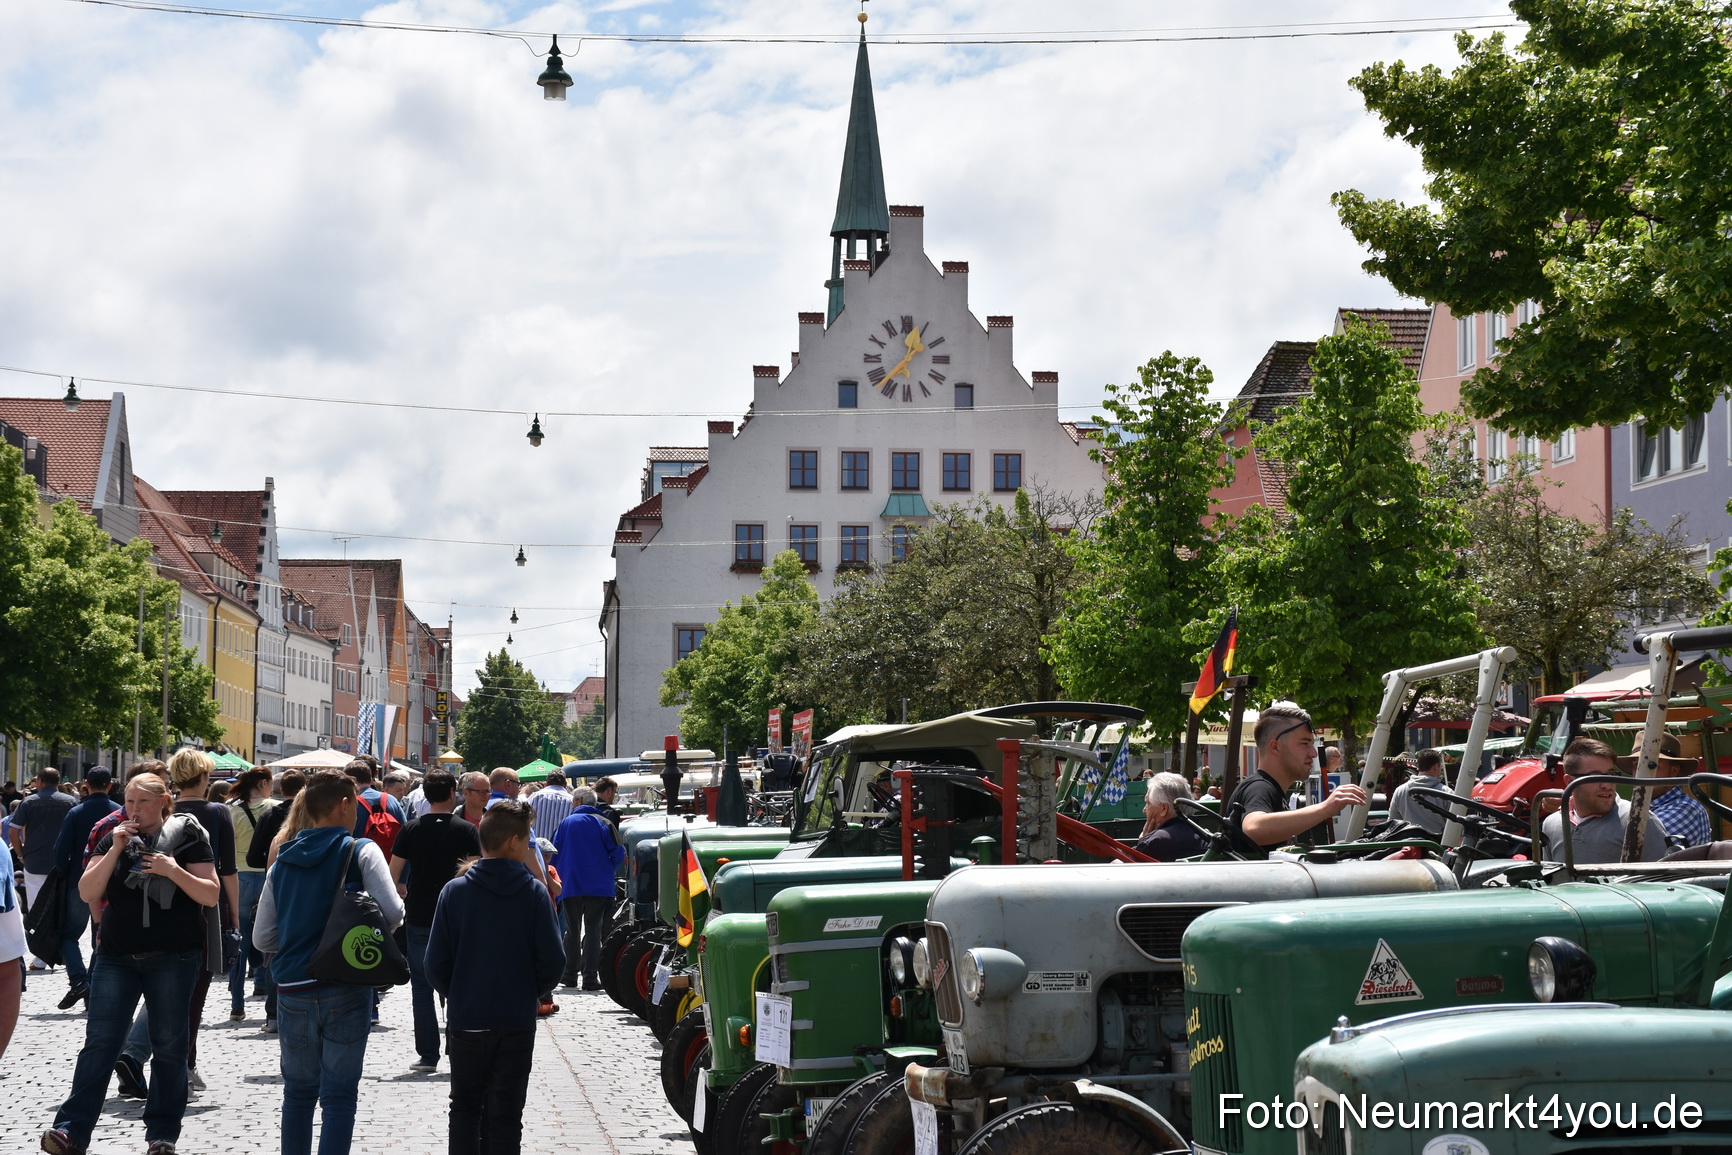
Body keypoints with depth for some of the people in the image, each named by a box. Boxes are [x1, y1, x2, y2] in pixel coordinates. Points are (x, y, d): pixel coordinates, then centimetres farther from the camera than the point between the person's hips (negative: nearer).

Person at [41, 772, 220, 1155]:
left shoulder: (188, 836, -1)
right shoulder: (115, 838, 9)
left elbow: (211, 895, -5)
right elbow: (88, 892, 1)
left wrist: (174, 871, -20)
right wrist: (115, 851, -10)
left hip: (172, 958, -3)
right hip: (116, 955, 3)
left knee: (169, 1045, 4)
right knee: (99, 1042, -3)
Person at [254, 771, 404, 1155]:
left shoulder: (283, 862, 9)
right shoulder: (361, 852, -6)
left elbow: (262, 939, 10)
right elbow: (392, 912, -17)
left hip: (293, 990, 4)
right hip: (346, 991, -4)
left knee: (298, 1092, 16)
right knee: (339, 1095, 0)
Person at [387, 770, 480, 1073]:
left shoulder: (412, 829, -1)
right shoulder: (466, 830, -5)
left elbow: (392, 874, 0)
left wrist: (400, 891, 20)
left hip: (418, 918, 0)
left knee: (422, 986, 6)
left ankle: (428, 1056, 4)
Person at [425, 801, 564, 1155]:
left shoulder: (454, 890, -5)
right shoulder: (534, 892, -8)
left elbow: (436, 961, -5)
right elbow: (553, 960, -9)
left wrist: (456, 996, 12)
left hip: (466, 1019, 1)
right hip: (517, 1021, -1)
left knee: (465, 1106, 16)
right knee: (506, 1113, 8)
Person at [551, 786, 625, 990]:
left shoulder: (566, 823, 0)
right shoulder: (604, 823, -1)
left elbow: (554, 854, 2)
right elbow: (618, 853, -5)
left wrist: (558, 877, 19)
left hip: (570, 886, 1)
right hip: (598, 887, -1)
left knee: (572, 930, 13)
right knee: (593, 930, 0)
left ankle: (570, 974, 16)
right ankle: (590, 977, -7)